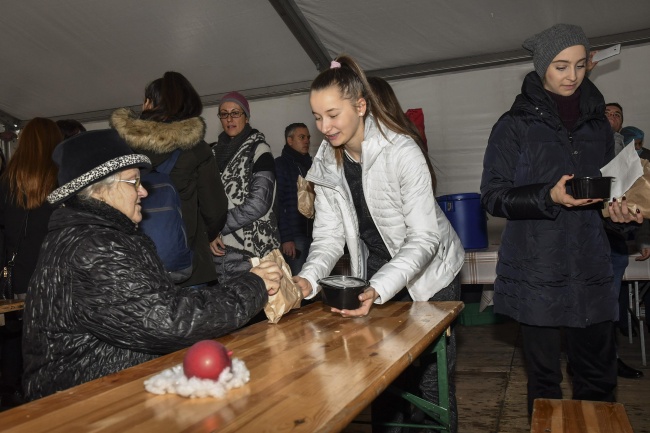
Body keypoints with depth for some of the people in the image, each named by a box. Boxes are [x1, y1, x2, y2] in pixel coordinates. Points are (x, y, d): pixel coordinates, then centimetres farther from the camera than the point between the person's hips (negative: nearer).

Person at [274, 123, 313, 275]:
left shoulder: (309, 164, 18)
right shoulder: (280, 164, -1)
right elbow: (278, 204, -8)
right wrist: (286, 238, -14)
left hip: (312, 234, 6)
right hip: (294, 236, -6)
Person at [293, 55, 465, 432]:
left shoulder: (402, 152, -25)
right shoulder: (327, 163, -7)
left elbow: (424, 238, -26)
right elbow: (329, 236, -7)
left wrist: (380, 289, -38)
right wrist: (308, 279, -26)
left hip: (429, 276, -5)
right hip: (376, 277, 5)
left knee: (432, 384, 3)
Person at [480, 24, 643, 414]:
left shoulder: (597, 124, 12)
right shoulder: (515, 126, -1)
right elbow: (493, 196, -5)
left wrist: (620, 209, -1)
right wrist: (549, 196, -20)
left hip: (592, 270, 4)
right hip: (537, 273, -4)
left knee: (599, 375, 8)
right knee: (544, 375, 6)